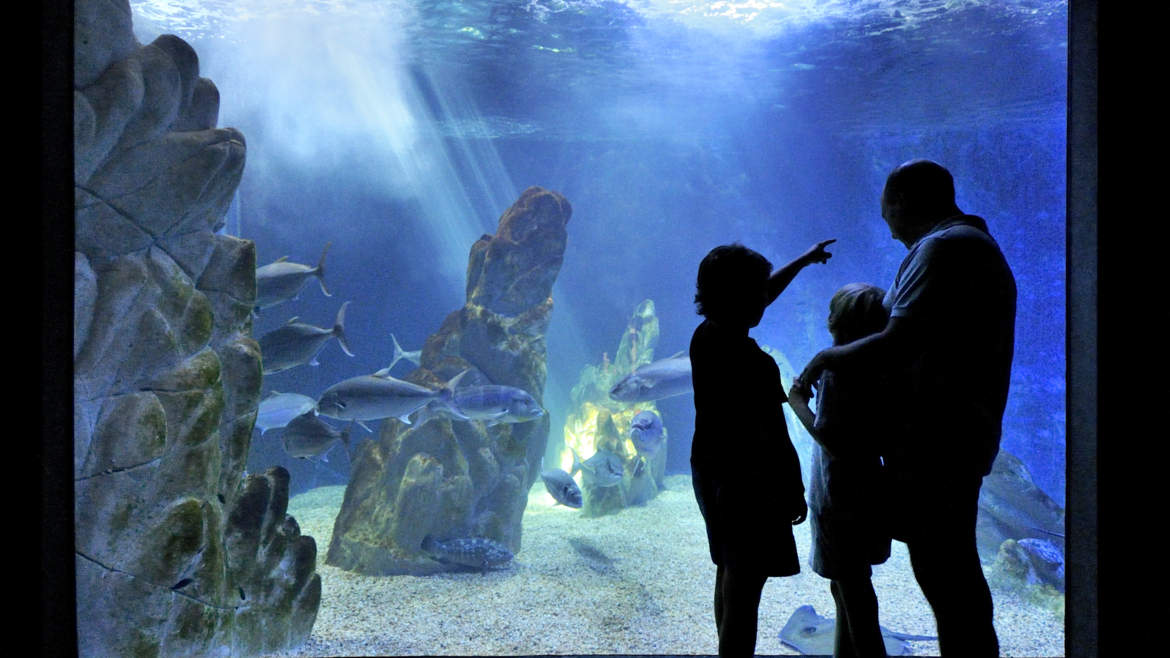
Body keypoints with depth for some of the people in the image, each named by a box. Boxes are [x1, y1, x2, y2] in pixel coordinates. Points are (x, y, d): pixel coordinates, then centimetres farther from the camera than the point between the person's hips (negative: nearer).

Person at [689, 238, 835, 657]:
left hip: (708, 470, 9)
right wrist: (795, 492, -12)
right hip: (748, 481, -9)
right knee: (744, 587, -1)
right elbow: (773, 438, -23)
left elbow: (758, 298, 17)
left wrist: (802, 262, 26)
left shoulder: (706, 337, 1)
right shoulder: (754, 364, -24)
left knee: (728, 573, 21)